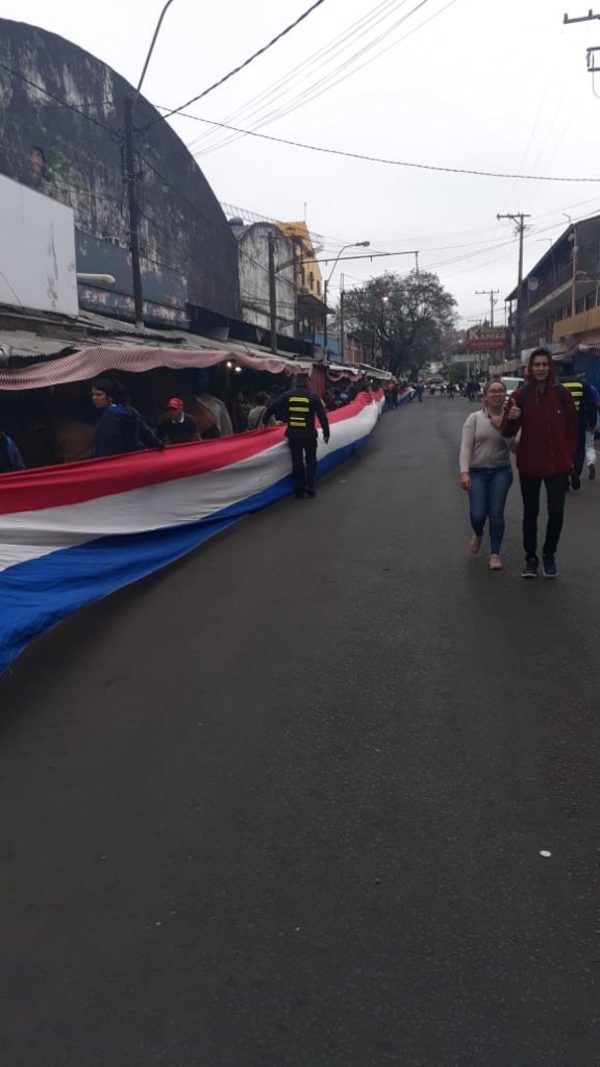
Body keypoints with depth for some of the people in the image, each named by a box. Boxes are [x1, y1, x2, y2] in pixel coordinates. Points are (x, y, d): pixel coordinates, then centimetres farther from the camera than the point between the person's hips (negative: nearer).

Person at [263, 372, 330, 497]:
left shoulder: (287, 395, -1)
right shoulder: (313, 396, -7)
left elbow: (272, 407, 2)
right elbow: (322, 416, -6)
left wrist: (265, 419, 17)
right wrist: (326, 433, 3)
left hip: (293, 435, 2)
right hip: (309, 435, -2)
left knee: (297, 462, 12)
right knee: (311, 460, 16)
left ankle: (299, 489, 15)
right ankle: (310, 486, 4)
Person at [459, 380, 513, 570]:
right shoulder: (474, 418, 0)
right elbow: (465, 446, -7)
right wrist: (464, 472, -18)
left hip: (501, 472, 1)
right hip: (477, 471, -1)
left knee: (496, 513, -5)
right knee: (478, 514, -8)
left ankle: (495, 554, 11)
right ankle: (478, 534, 29)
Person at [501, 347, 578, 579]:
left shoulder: (561, 394, -3)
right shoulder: (520, 395, -5)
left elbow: (573, 426, 8)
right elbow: (508, 432, -5)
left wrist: (569, 453, 3)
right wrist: (511, 419, -26)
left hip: (558, 464, 0)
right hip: (529, 464, 0)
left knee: (556, 511, 1)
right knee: (530, 512, 9)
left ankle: (549, 555, 23)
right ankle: (530, 558, 23)